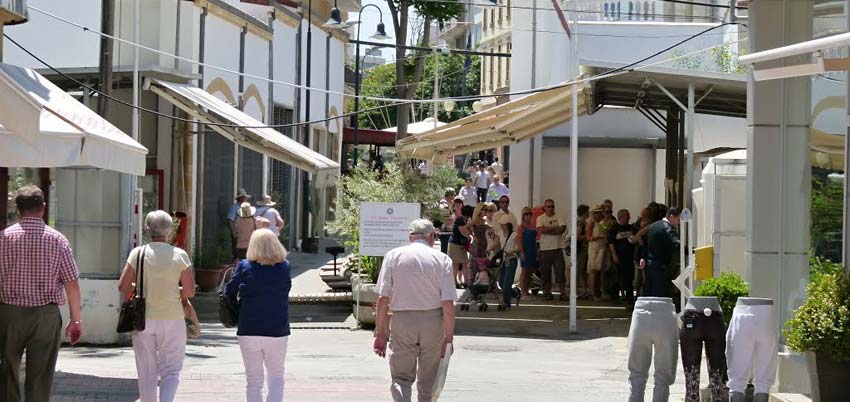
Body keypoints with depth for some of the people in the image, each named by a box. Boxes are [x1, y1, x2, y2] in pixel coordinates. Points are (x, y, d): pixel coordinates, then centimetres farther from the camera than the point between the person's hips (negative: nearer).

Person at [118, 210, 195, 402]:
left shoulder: (138, 253, -4)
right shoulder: (179, 255, -5)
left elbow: (123, 287, -5)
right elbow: (189, 292, -5)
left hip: (143, 319, 1)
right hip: (172, 318, -1)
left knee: (146, 372, 11)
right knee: (170, 370, 6)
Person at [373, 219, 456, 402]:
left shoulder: (393, 256, 1)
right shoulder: (442, 259, -1)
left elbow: (382, 299, -3)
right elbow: (448, 304, -6)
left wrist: (381, 333, 2)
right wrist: (448, 337, 1)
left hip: (402, 320, 0)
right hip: (433, 320, 1)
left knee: (401, 377, 3)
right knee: (427, 381, 16)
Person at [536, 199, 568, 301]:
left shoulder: (558, 218, 7)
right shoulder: (540, 218, 5)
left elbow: (563, 229, -8)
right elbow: (541, 229, -12)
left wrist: (548, 230, -12)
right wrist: (555, 228, -7)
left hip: (557, 248, 0)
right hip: (545, 248, 0)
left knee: (560, 270, -4)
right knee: (546, 271, 3)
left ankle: (562, 292, -2)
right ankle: (547, 292, 13)